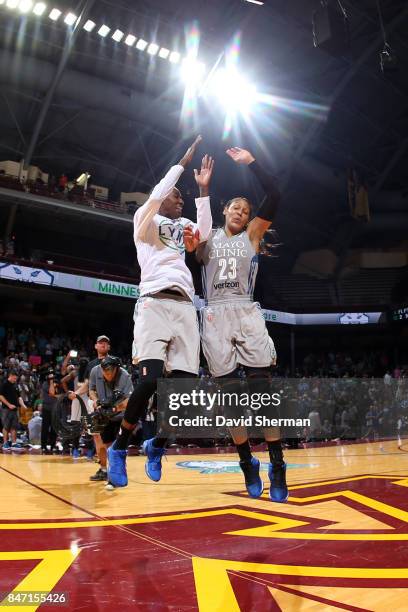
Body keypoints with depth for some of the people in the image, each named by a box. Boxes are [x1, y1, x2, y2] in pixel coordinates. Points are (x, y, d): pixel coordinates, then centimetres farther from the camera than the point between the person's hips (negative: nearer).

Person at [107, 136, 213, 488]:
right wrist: (183, 162, 1)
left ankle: (156, 446, 20)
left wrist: (204, 189, 9)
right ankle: (119, 448, 1)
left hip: (185, 307, 6)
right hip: (155, 303, -6)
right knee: (150, 380, -21)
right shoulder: (145, 219, 13)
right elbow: (155, 196, -6)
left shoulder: (183, 226, 28)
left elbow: (205, 233, 9)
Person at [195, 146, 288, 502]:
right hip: (215, 316, 1)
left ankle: (278, 466, -2)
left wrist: (251, 163, 4)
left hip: (246, 312, -1)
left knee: (261, 387, -9)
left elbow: (274, 198, 6)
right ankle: (247, 462, 12)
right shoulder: (208, 238, 21)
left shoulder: (252, 235, 17)